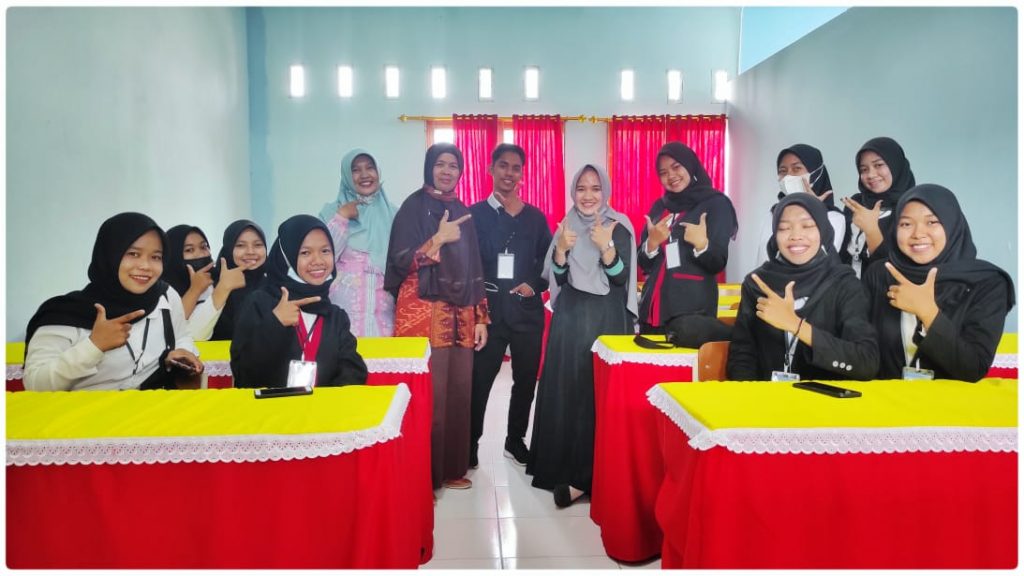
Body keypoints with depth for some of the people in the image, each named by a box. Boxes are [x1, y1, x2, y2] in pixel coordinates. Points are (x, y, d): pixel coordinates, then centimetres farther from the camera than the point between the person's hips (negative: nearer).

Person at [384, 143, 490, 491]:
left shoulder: (462, 212, 16)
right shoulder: (413, 207, 0)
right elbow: (401, 263, -9)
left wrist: (480, 316, 11)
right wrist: (438, 240, -19)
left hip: (460, 316, 6)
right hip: (424, 314, -5)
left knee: (458, 390, 6)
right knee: (427, 393, -6)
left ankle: (451, 468, 20)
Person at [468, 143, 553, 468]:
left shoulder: (535, 217, 10)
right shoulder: (475, 214, 2)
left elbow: (548, 261, 11)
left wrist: (535, 285, -7)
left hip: (526, 310, 3)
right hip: (488, 310, -3)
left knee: (526, 380, 11)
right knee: (478, 381, 2)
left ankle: (515, 441, 28)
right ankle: (470, 444, 18)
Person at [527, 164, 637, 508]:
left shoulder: (619, 228, -1)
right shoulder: (566, 227, 9)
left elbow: (621, 279, -10)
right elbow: (559, 280, 2)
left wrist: (606, 247, -25)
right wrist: (561, 250, -15)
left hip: (607, 320, -3)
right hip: (570, 319, 4)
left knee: (601, 393, -4)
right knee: (566, 391, 4)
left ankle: (588, 476, 1)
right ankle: (566, 466, 16)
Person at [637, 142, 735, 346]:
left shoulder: (716, 203, -2)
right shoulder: (659, 207, 11)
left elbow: (718, 264, -5)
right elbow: (644, 264, 10)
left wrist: (702, 244, -23)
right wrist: (652, 242, -9)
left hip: (692, 308, -5)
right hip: (654, 306, 5)